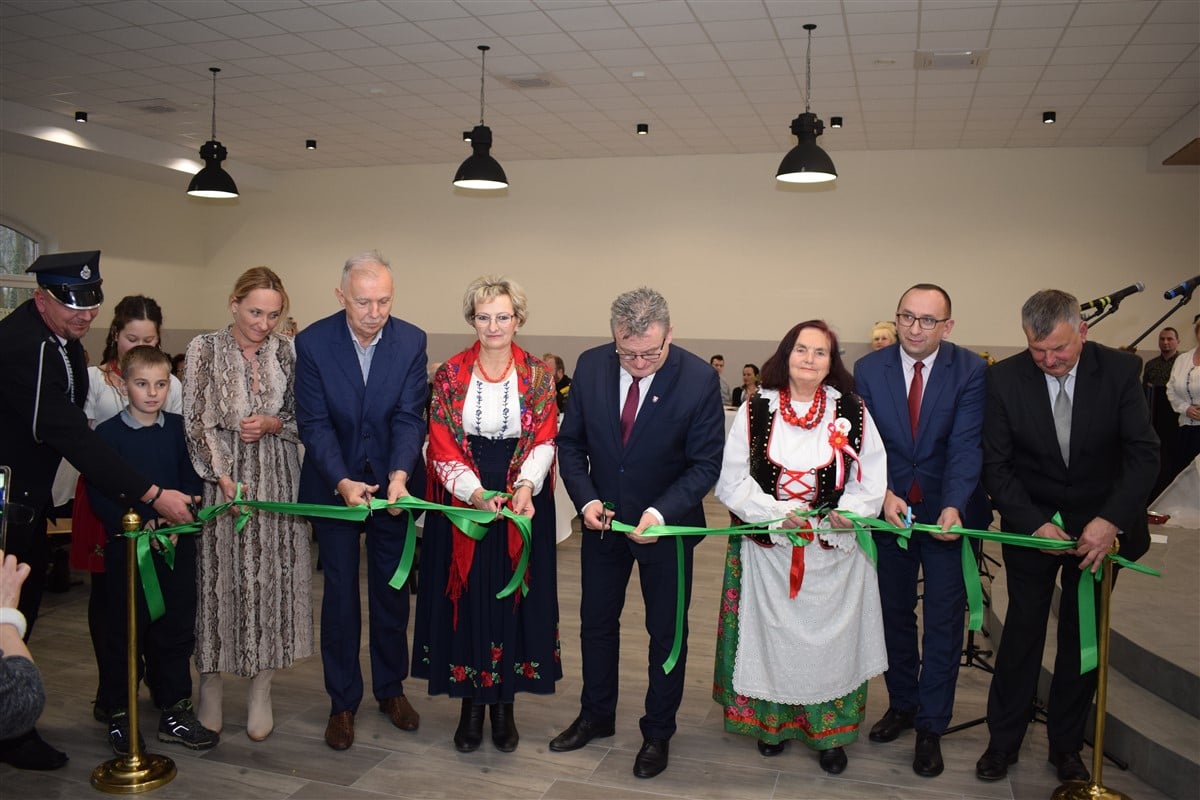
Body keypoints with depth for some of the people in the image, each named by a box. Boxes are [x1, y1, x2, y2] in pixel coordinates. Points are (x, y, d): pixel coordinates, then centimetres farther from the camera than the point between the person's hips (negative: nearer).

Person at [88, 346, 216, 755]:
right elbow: (97, 494, -6)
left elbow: (192, 481, 4)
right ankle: (119, 715, 21)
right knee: (126, 631, 5)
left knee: (176, 629, 9)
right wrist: (135, 525, -17)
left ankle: (174, 712, 21)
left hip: (177, 545, 3)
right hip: (127, 547, -2)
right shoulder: (107, 433, -4)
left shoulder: (178, 428, 4)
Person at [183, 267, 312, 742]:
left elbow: (305, 417, 9)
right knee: (218, 577, 4)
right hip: (221, 477, -2)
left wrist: (272, 424, -12)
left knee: (273, 577, 4)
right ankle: (210, 685, 23)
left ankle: (260, 693, 18)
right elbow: (196, 422, -7)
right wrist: (227, 481, -16)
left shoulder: (287, 351, 3)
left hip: (277, 479, 2)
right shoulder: (205, 348, -3)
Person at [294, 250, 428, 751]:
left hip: (393, 483, 1)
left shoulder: (411, 341, -11)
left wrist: (399, 476, -30)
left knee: (392, 591, 13)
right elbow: (314, 423, -14)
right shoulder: (312, 342, -13)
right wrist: (342, 482, -28)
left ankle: (390, 687, 32)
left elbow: (409, 418, -14)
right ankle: (342, 701, 23)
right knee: (340, 594, 7)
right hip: (333, 484, -1)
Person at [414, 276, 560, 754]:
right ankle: (471, 705, 21)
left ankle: (504, 704, 22)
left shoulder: (538, 375, 0)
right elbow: (442, 447, -6)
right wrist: (476, 492, -21)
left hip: (522, 503, 0)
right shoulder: (450, 375, -1)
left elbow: (544, 441, -5)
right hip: (462, 502, 0)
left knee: (513, 597, 6)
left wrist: (524, 486, -24)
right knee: (466, 598, 5)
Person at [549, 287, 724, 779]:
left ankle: (658, 733, 31)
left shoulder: (699, 379, -20)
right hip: (602, 518, 3)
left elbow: (705, 463, -16)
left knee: (666, 631, 12)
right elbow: (571, 442, -3)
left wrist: (660, 513, -27)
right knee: (596, 622, 17)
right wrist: (585, 499, -17)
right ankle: (596, 716, 39)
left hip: (667, 524, -3)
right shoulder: (591, 366, -11)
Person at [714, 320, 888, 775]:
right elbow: (732, 480, -4)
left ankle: (830, 733, 25)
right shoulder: (755, 410, -2)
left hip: (834, 550, 0)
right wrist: (776, 513, -16)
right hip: (769, 548, 0)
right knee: (773, 635, 11)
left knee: (829, 639, 8)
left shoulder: (852, 411, 0)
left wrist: (852, 509, -19)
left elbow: (872, 476, 0)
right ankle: (773, 720, 30)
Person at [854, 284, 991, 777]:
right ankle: (901, 704, 35)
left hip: (949, 513, -2)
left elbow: (966, 445, -17)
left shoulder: (971, 371, -10)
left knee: (943, 622, 5)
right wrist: (885, 493, -21)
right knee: (893, 614, 15)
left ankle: (930, 727, 19)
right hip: (889, 509, 2)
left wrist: (953, 507, -31)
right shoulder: (869, 369, -4)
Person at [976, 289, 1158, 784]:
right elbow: (996, 465, -10)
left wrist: (1110, 521, -25)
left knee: (1083, 637, 10)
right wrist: (1033, 523, -20)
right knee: (1023, 631, 5)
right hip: (1031, 524, -1)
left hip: (1100, 526, 1)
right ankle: (1003, 741, 20)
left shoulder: (1120, 370, -11)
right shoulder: (1005, 378, -13)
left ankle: (1066, 746, 26)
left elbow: (1144, 453, -13)